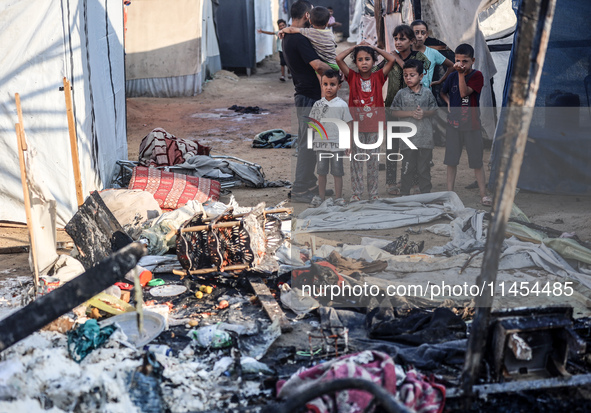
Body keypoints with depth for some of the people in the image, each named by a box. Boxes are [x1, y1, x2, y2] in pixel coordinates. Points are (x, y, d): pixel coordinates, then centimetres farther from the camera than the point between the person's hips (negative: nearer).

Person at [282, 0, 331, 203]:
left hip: (302, 94, 10)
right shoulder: (300, 39, -18)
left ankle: (309, 184, 25)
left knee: (307, 142, 16)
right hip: (309, 97, -10)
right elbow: (318, 65, -26)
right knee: (308, 144, -6)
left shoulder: (288, 38, 14)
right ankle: (300, 190, -1)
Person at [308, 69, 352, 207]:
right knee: (321, 171, 11)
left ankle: (338, 197, 14)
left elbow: (348, 125, -1)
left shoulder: (342, 105, -3)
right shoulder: (318, 104, 5)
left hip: (337, 144, -3)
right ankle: (321, 196, 23)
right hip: (320, 143, 3)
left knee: (337, 172, 4)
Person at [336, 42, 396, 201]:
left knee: (373, 160, 8)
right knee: (356, 160, 6)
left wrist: (374, 47, 1)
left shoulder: (378, 77, 1)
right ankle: (356, 192, 14)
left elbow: (391, 59, -9)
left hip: (374, 126, 0)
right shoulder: (352, 77, 0)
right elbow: (339, 58, -9)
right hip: (356, 125, 0)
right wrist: (355, 47, 1)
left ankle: (373, 193, 17)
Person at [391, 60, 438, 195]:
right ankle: (404, 194, 14)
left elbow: (434, 110, 8)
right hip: (408, 137, -1)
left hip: (425, 136, 1)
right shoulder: (401, 94, -1)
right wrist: (411, 113, -13)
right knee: (407, 167, 3)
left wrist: (424, 113, -13)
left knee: (424, 167, 9)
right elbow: (395, 112, -2)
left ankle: (426, 193, 21)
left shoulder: (427, 92, 2)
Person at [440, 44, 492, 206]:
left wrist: (461, 73, -23)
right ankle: (450, 192, 17)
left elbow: (464, 92, -21)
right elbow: (443, 92, 23)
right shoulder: (452, 76, 5)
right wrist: (448, 102, 6)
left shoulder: (477, 75, -7)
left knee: (477, 161, 0)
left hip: (471, 125, -4)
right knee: (451, 160, 8)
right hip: (453, 124, 4)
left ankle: (483, 195, 7)